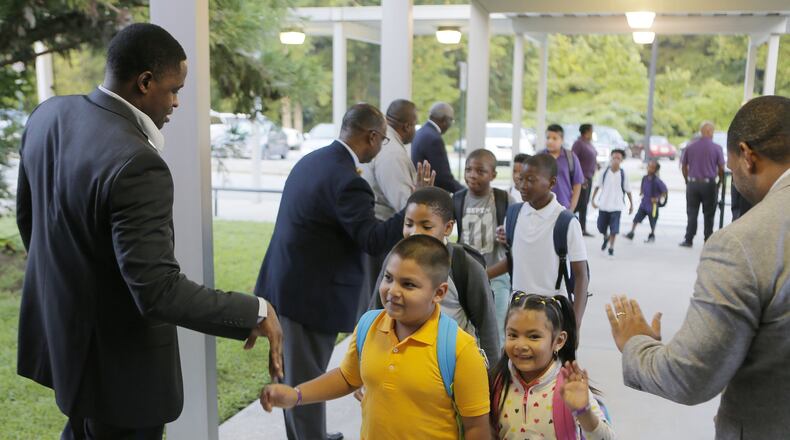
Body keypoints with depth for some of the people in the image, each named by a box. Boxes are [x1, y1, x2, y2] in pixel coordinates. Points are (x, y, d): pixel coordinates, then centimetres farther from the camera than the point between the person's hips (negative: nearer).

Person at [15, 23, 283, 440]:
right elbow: (158, 291, -32)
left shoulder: (49, 114, -4)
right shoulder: (136, 164, -32)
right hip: (116, 355, -8)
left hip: (57, 324, 8)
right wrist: (254, 312, -24)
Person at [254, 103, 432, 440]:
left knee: (294, 374, 21)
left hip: (287, 284, 10)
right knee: (307, 380, 4)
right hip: (311, 293, -10)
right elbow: (373, 240, -26)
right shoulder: (347, 180, -22)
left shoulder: (312, 159, 8)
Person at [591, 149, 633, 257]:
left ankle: (611, 247, 8)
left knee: (614, 228, -5)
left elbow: (628, 190, 1)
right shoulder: (604, 172, -3)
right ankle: (606, 237, 42)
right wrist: (593, 199, -1)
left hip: (616, 206, -2)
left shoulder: (623, 174, -5)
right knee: (601, 227, 11)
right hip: (603, 204, 2)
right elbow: (597, 186, 4)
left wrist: (631, 204, 3)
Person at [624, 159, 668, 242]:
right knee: (636, 218, -2)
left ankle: (652, 236, 27)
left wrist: (658, 198, -15)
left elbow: (665, 191, -15)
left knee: (653, 222, 10)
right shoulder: (645, 178, 0)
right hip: (644, 203, 5)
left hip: (652, 205, -5)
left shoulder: (657, 181, -19)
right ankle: (631, 233, 3)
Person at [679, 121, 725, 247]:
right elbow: (721, 168, -5)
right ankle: (708, 240, 12)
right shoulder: (716, 148, -5)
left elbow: (683, 166, 8)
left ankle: (688, 239, 4)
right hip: (709, 183, -2)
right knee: (708, 214, 8)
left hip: (692, 183, 2)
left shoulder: (690, 147, 2)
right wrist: (720, 181, 11)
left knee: (692, 213, 7)